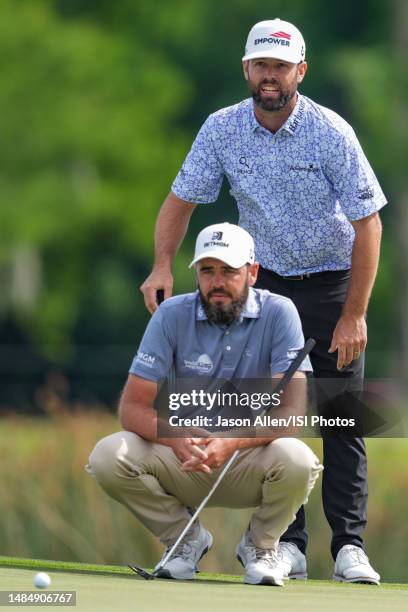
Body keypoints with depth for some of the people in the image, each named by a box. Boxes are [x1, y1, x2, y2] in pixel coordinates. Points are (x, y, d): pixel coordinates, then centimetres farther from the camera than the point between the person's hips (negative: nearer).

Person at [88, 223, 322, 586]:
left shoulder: (278, 314, -11)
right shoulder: (173, 315, -6)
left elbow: (291, 410, -19)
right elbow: (133, 406, -10)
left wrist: (232, 442, -37)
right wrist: (177, 438, -32)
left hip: (252, 461, -2)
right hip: (185, 461, 2)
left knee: (296, 460, -35)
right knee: (108, 456, -24)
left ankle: (261, 544, -1)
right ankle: (187, 538, 2)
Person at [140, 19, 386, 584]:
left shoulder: (332, 133, -18)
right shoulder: (222, 129, -9)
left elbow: (368, 224, -15)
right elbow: (182, 199, 1)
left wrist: (354, 314, -17)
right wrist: (163, 264, -17)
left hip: (333, 282, -3)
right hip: (267, 280, 3)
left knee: (343, 418, -6)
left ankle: (349, 544, -5)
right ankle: (287, 543, 2)